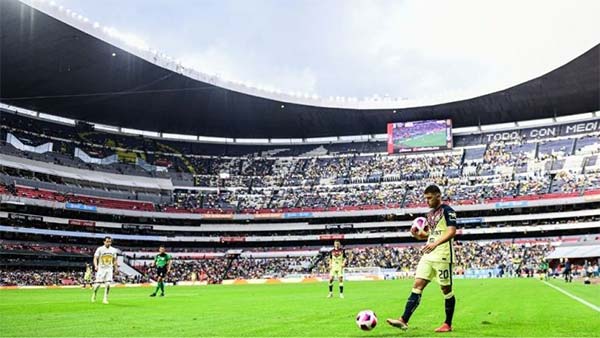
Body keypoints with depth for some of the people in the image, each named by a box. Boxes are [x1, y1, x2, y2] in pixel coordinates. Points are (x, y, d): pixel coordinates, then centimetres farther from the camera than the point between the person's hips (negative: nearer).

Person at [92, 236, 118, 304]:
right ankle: (94, 295, 26)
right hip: (101, 269, -2)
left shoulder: (113, 250, 6)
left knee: (108, 284, -9)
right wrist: (96, 266, -27)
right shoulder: (100, 249, -6)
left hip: (109, 269, 2)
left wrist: (116, 268, 13)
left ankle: (105, 299, -1)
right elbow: (95, 258, -10)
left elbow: (114, 260, 16)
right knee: (97, 284, -1)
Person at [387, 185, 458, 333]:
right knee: (417, 286, -2)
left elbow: (452, 231, -19)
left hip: (442, 256, -8)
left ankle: (448, 324, 15)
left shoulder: (447, 211, -7)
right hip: (428, 255, 8)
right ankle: (403, 320, -8)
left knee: (446, 289, 3)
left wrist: (435, 243, -32)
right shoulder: (430, 214, 18)